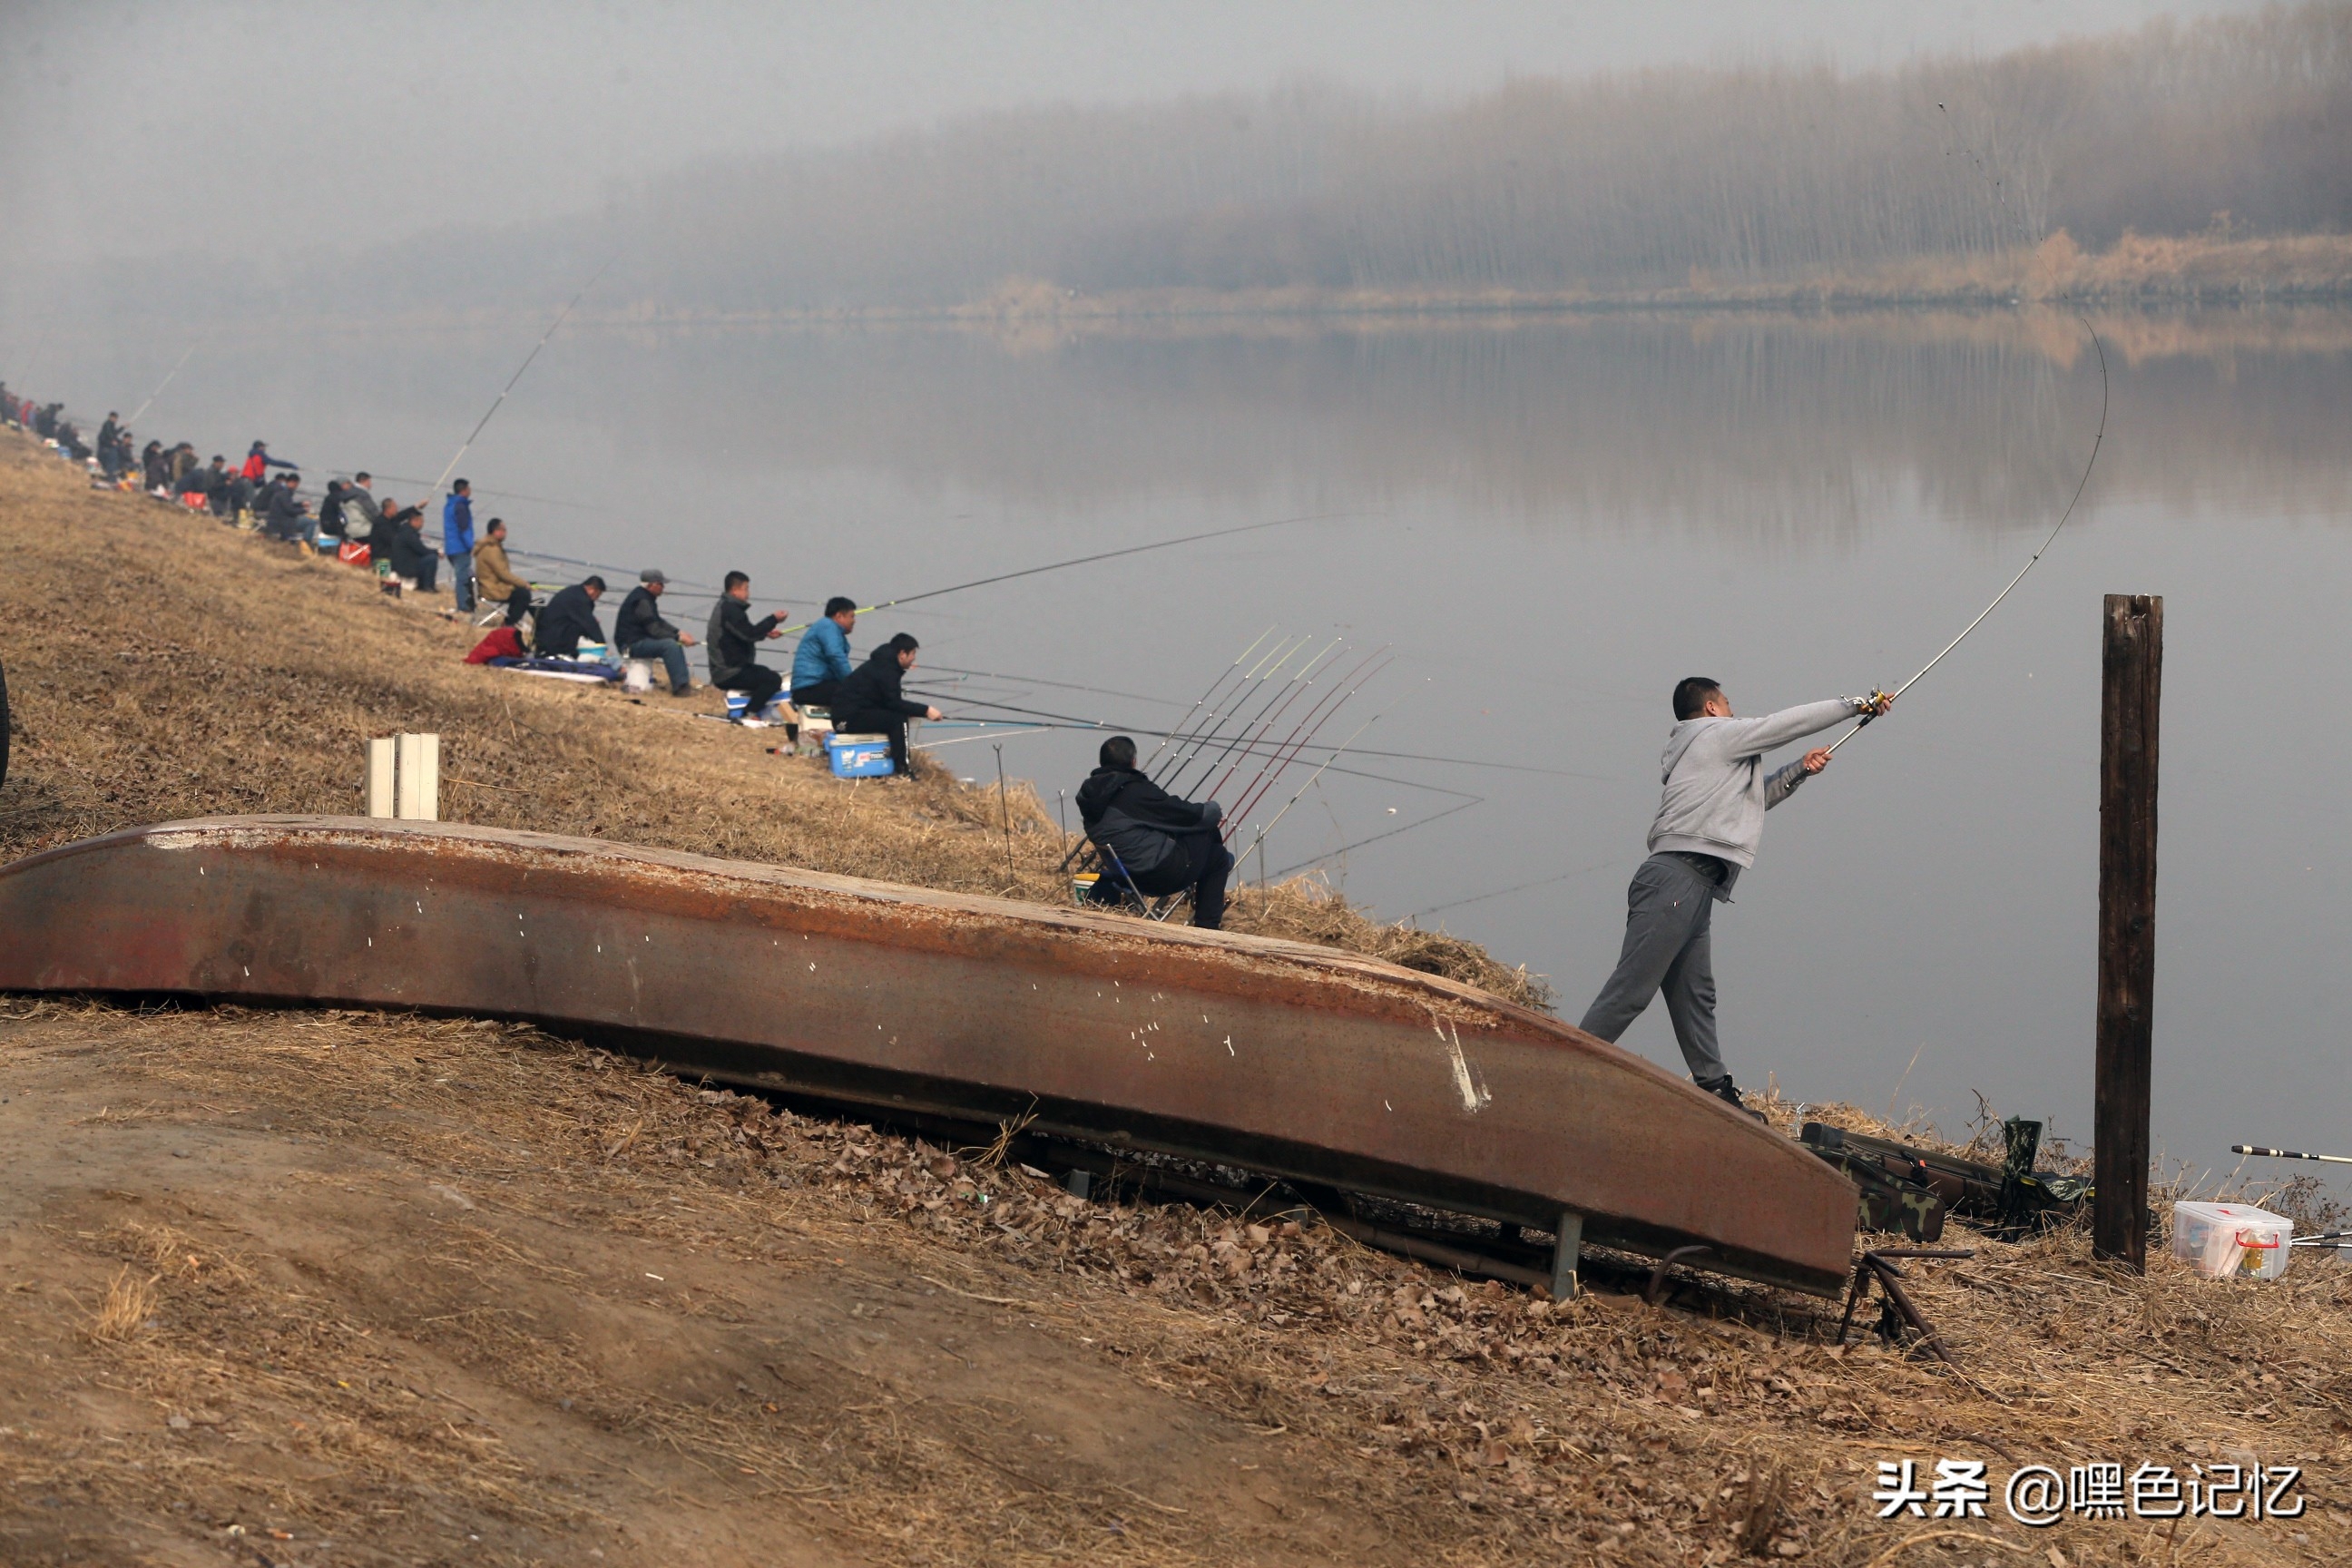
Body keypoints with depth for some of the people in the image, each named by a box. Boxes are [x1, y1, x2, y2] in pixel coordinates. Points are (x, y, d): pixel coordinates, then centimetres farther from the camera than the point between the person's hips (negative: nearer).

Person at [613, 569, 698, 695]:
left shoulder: (647, 598, 14)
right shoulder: (641, 600, -20)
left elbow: (659, 622, 22)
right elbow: (655, 630, -23)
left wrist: (679, 633, 9)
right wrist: (679, 638, -19)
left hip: (641, 639, 11)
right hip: (631, 644, -11)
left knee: (675, 645, 12)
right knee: (670, 645, -26)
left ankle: (684, 683, 8)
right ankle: (679, 687, -27)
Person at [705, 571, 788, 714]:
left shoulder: (723, 607, 17)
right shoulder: (730, 610, -18)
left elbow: (743, 633, 23)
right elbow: (750, 634, -23)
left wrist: (766, 633, 10)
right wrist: (774, 619, -14)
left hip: (722, 671, 11)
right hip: (729, 674, -11)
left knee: (766, 674, 28)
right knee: (774, 679, -19)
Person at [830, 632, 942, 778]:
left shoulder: (881, 663, 14)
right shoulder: (886, 670, -16)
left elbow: (890, 702, 19)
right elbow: (894, 703, -20)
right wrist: (925, 711, -17)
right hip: (848, 718, -10)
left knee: (898, 715, 17)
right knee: (898, 719, -19)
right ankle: (902, 770, -16)